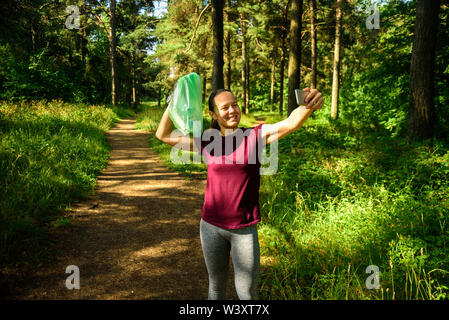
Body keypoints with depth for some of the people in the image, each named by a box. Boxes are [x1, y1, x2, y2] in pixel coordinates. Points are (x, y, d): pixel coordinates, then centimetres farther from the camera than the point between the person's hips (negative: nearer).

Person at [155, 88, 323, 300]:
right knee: (216, 284, 20)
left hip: (244, 230, -2)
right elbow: (163, 135, 4)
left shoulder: (256, 136, -7)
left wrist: (309, 106, -45)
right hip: (212, 226, 2)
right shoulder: (207, 142, 0)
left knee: (247, 292, 7)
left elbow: (291, 122, -24)